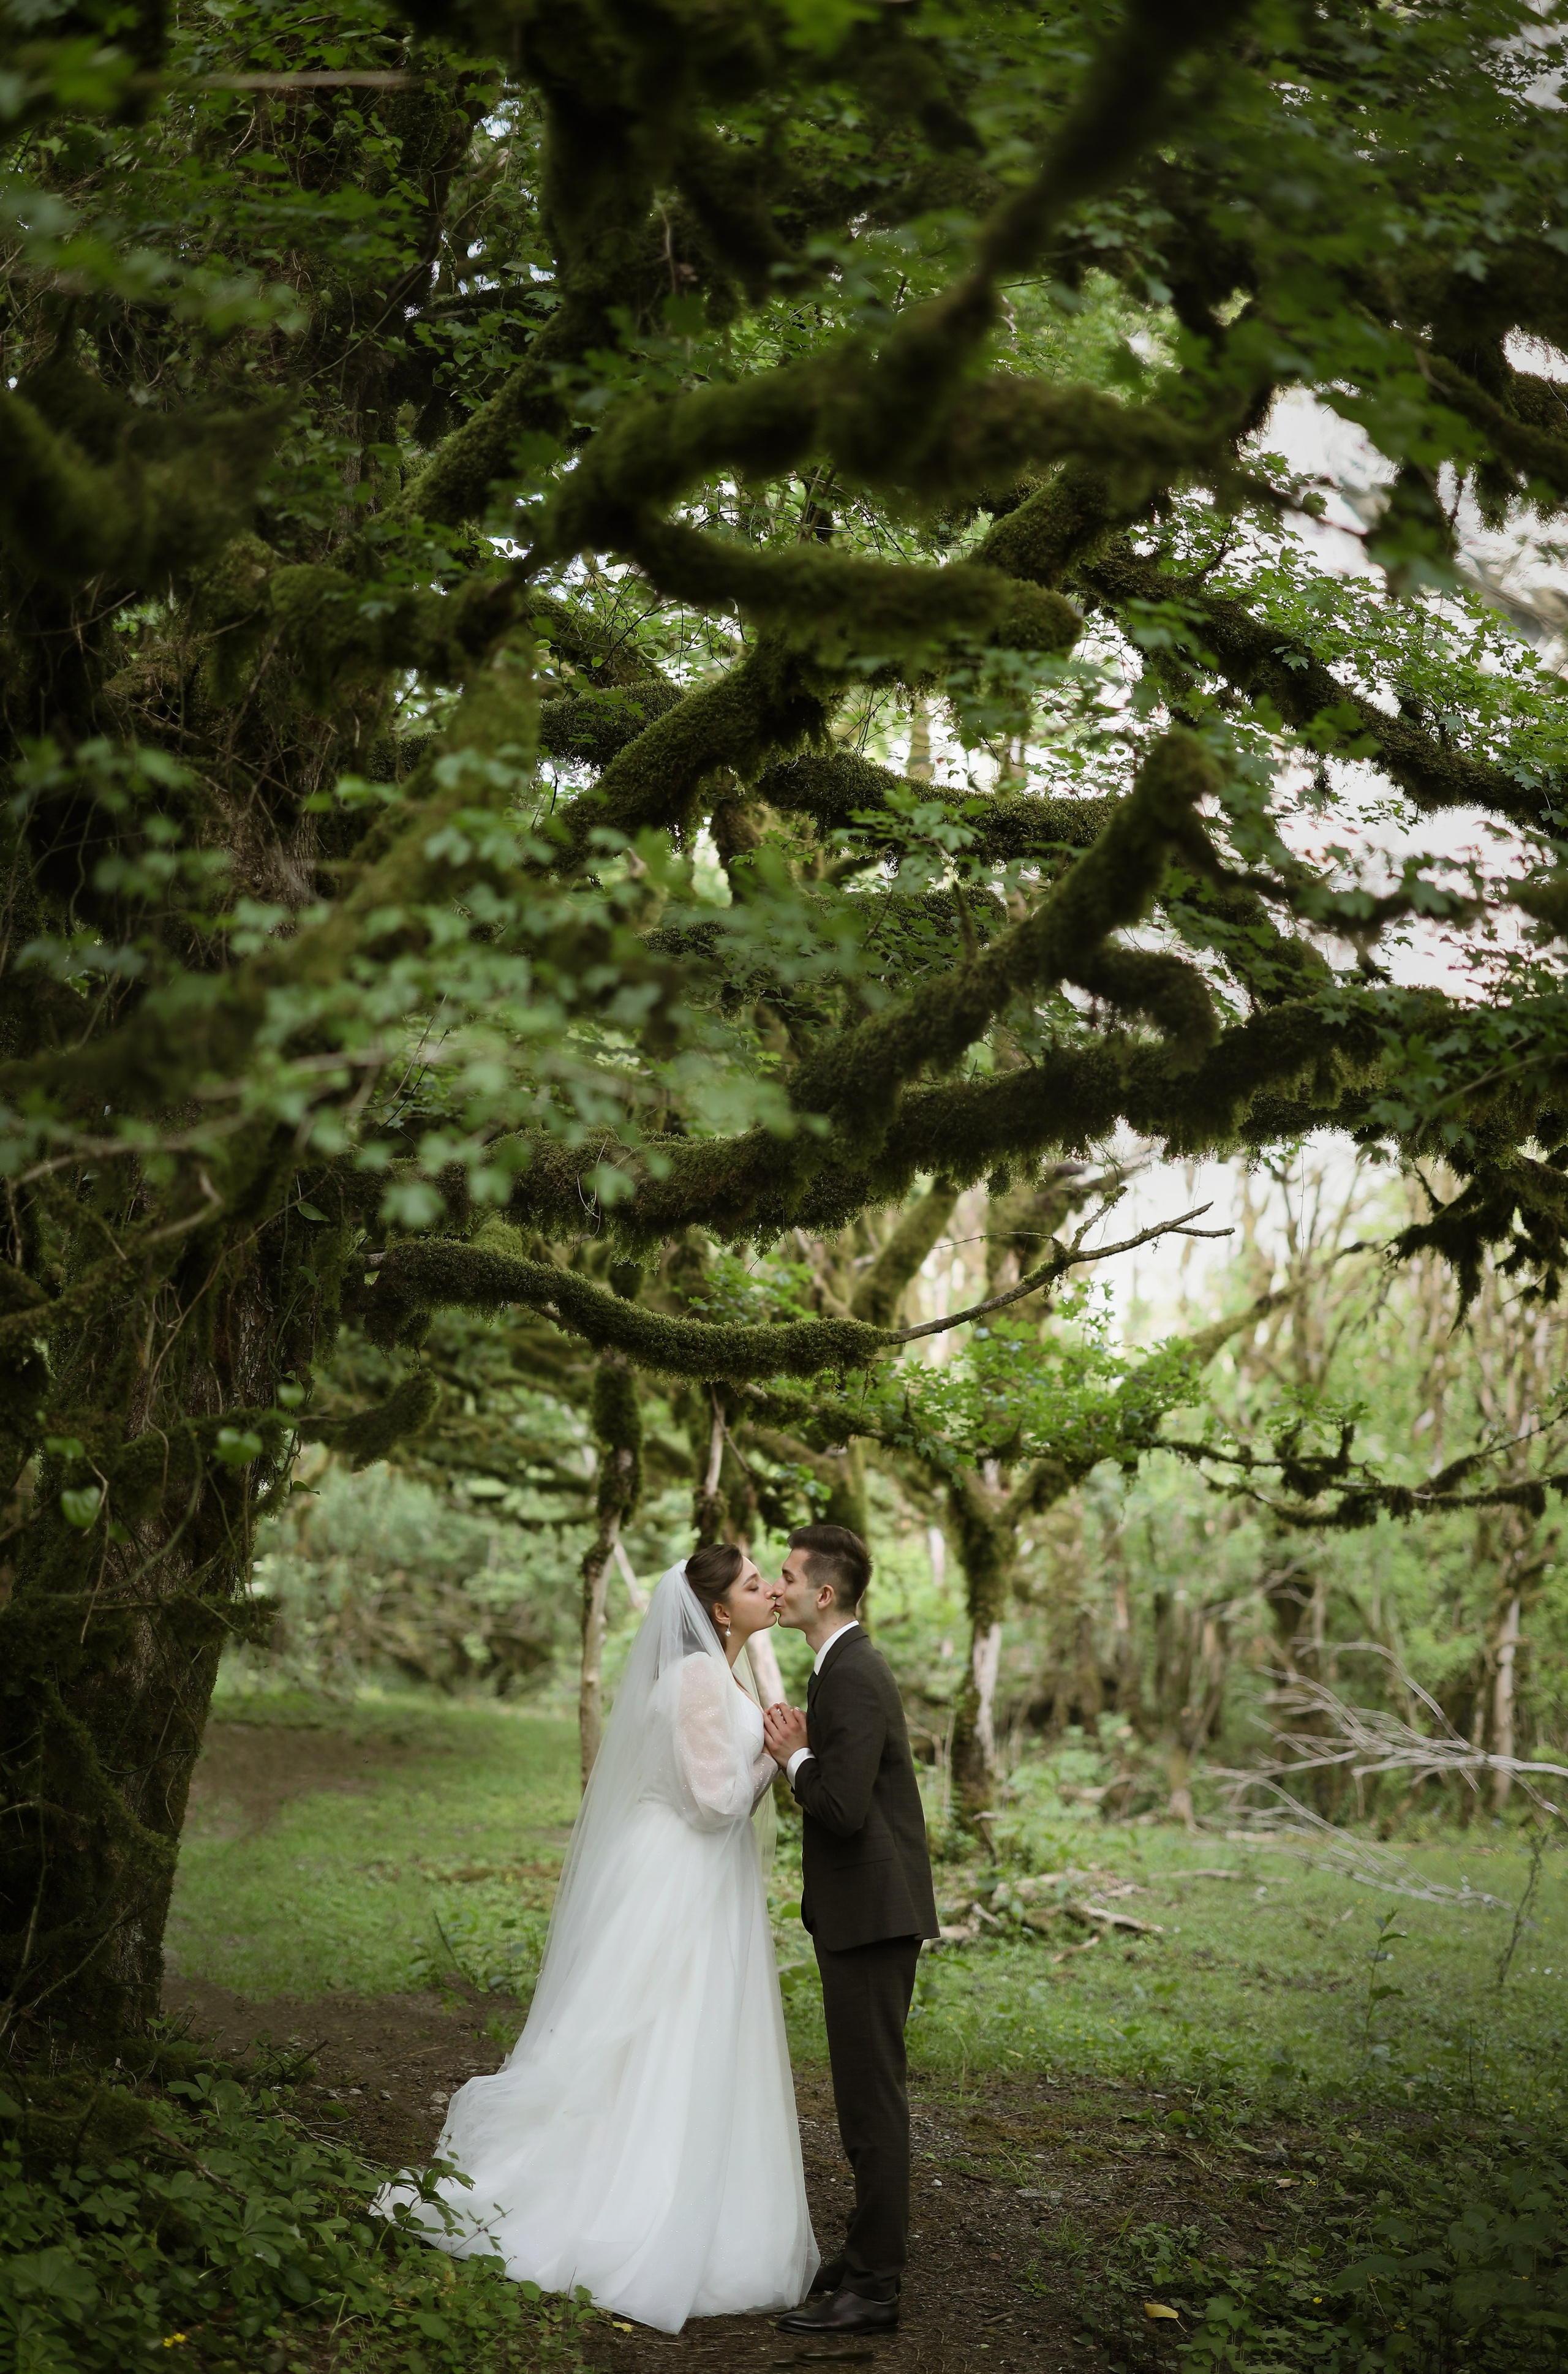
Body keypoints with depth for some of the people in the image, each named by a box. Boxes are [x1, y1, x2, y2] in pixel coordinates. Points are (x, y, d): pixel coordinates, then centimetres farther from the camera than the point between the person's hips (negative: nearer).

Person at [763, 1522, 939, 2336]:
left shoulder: (854, 1678, -19)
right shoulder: (845, 1666, 14)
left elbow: (844, 1808, -26)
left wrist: (793, 1758, -11)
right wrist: (802, 1755, 5)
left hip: (871, 1912, -11)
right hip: (863, 1911, 11)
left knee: (873, 2100, -5)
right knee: (868, 2096, 17)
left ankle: (872, 2288, 1)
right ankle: (870, 2256, 27)